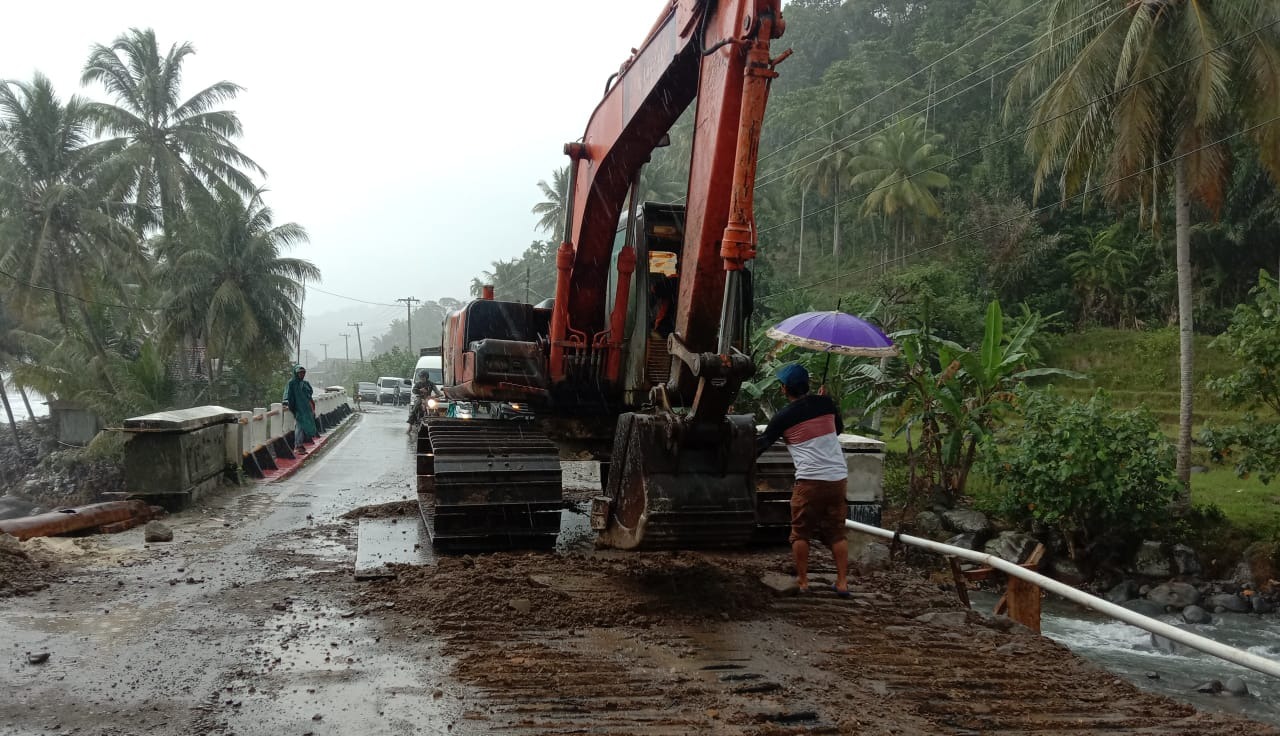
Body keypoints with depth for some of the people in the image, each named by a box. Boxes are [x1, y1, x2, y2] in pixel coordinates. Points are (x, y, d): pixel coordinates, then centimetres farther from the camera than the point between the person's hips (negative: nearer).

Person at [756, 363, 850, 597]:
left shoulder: (784, 417, -4)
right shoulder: (826, 404, 5)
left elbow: (762, 444, 7)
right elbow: (839, 429, 23)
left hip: (809, 480, -4)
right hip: (838, 477, 4)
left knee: (800, 533, 9)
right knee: (837, 532, 11)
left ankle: (802, 581, 11)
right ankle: (842, 583, 9)